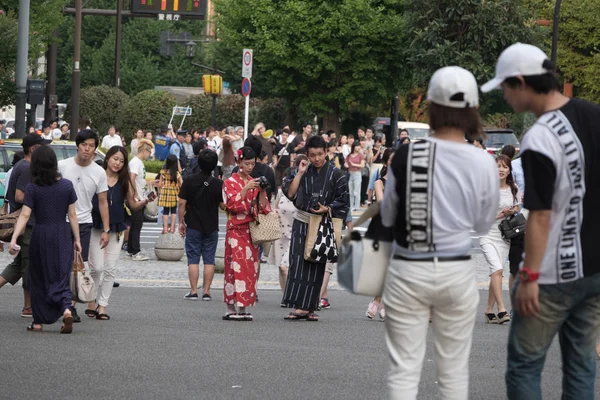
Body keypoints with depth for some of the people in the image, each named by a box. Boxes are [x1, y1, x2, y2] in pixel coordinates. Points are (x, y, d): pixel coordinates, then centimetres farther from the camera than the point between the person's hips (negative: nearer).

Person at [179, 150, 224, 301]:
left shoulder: (189, 181, -8)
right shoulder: (218, 184, -7)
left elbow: (182, 203, -6)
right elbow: (223, 206, -1)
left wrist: (181, 222, 4)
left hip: (193, 226, -1)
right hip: (211, 227, 1)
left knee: (193, 259, 3)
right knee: (209, 260, 6)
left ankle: (193, 291, 0)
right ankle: (206, 291, 3)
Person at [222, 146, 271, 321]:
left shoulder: (254, 182, 16)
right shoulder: (230, 182, 1)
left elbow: (263, 208, 10)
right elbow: (233, 205, -12)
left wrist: (262, 192, -7)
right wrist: (246, 189, -20)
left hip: (252, 231, 5)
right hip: (236, 230, -5)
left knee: (250, 267, 1)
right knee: (237, 266, -13)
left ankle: (242, 308, 2)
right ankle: (231, 309, -14)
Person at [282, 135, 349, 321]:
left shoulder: (335, 174, 0)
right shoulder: (301, 171, 5)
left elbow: (342, 200, 1)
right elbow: (290, 193, -5)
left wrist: (327, 209, -14)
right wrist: (300, 173, -10)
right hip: (302, 223, 1)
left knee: (316, 266, 2)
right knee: (298, 263, -10)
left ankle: (309, 307, 5)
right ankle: (299, 306, -13)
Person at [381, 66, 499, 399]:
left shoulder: (405, 156, -10)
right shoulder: (484, 164, -9)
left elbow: (387, 218, 2)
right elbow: (483, 224, 3)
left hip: (407, 271, -1)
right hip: (457, 271, 1)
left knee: (404, 369, 4)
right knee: (454, 369, 12)